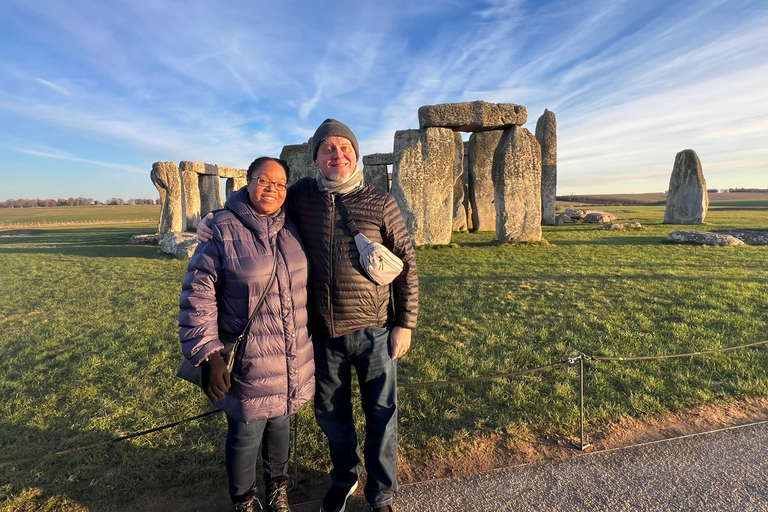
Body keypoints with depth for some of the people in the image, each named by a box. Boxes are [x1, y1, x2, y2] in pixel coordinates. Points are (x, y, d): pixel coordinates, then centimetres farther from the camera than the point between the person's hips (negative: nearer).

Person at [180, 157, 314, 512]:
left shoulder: (292, 229, 2)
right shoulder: (222, 230, -12)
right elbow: (197, 295, -12)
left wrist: (314, 342, 15)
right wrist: (208, 356, -15)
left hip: (293, 360, 5)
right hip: (247, 363, -4)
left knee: (280, 424, 22)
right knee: (246, 435, 12)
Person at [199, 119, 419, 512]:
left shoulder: (380, 203, -8)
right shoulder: (302, 195, -2)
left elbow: (406, 263, -4)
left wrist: (405, 323, -6)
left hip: (374, 332, -2)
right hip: (324, 334, 3)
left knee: (380, 416, 11)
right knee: (330, 413, 20)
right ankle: (344, 478, 49)